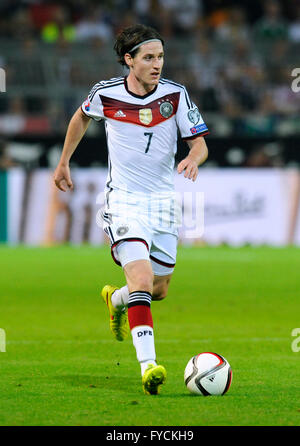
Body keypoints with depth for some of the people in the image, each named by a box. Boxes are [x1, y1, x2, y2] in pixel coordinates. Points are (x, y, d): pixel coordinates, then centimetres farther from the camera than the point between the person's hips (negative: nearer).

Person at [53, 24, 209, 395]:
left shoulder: (175, 95, -6)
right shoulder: (105, 94, -7)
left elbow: (199, 142, -4)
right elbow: (82, 117, 15)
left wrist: (193, 159, -27)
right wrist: (64, 162, 22)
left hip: (163, 199, 3)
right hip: (123, 200, -3)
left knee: (160, 288, 14)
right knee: (141, 277, -23)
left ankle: (116, 299, 49)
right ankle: (148, 366, -29)